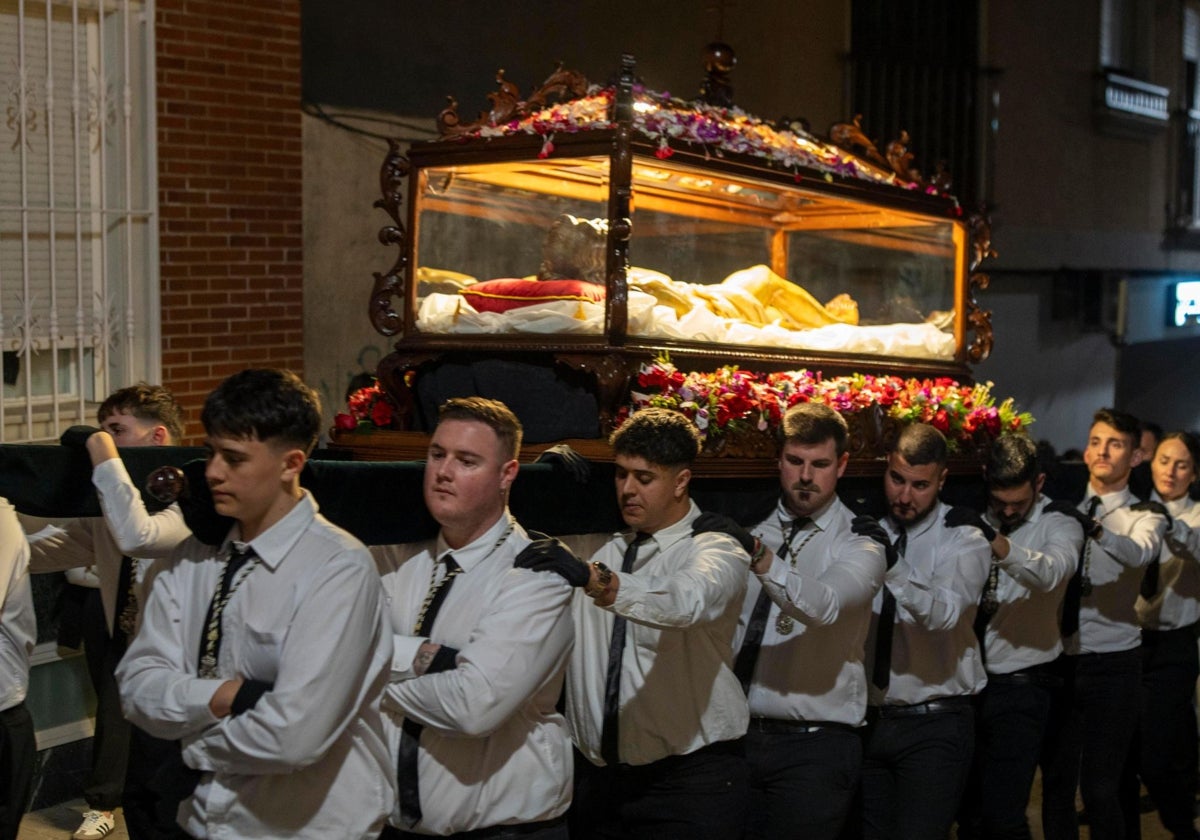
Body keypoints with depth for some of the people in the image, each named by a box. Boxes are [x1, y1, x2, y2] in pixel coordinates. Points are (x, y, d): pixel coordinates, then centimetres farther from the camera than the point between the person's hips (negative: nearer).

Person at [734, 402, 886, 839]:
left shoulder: (859, 544, -6)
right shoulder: (755, 532, 10)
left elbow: (825, 606, -27)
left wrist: (760, 558, -41)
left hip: (815, 747, -4)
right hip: (741, 735, 4)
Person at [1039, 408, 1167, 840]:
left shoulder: (1144, 516, 0)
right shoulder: (1065, 509, 8)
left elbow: (1138, 552, -22)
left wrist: (1096, 530, -40)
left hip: (1112, 662, -3)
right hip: (1060, 657, 3)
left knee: (1100, 787, -1)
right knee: (1056, 781, 10)